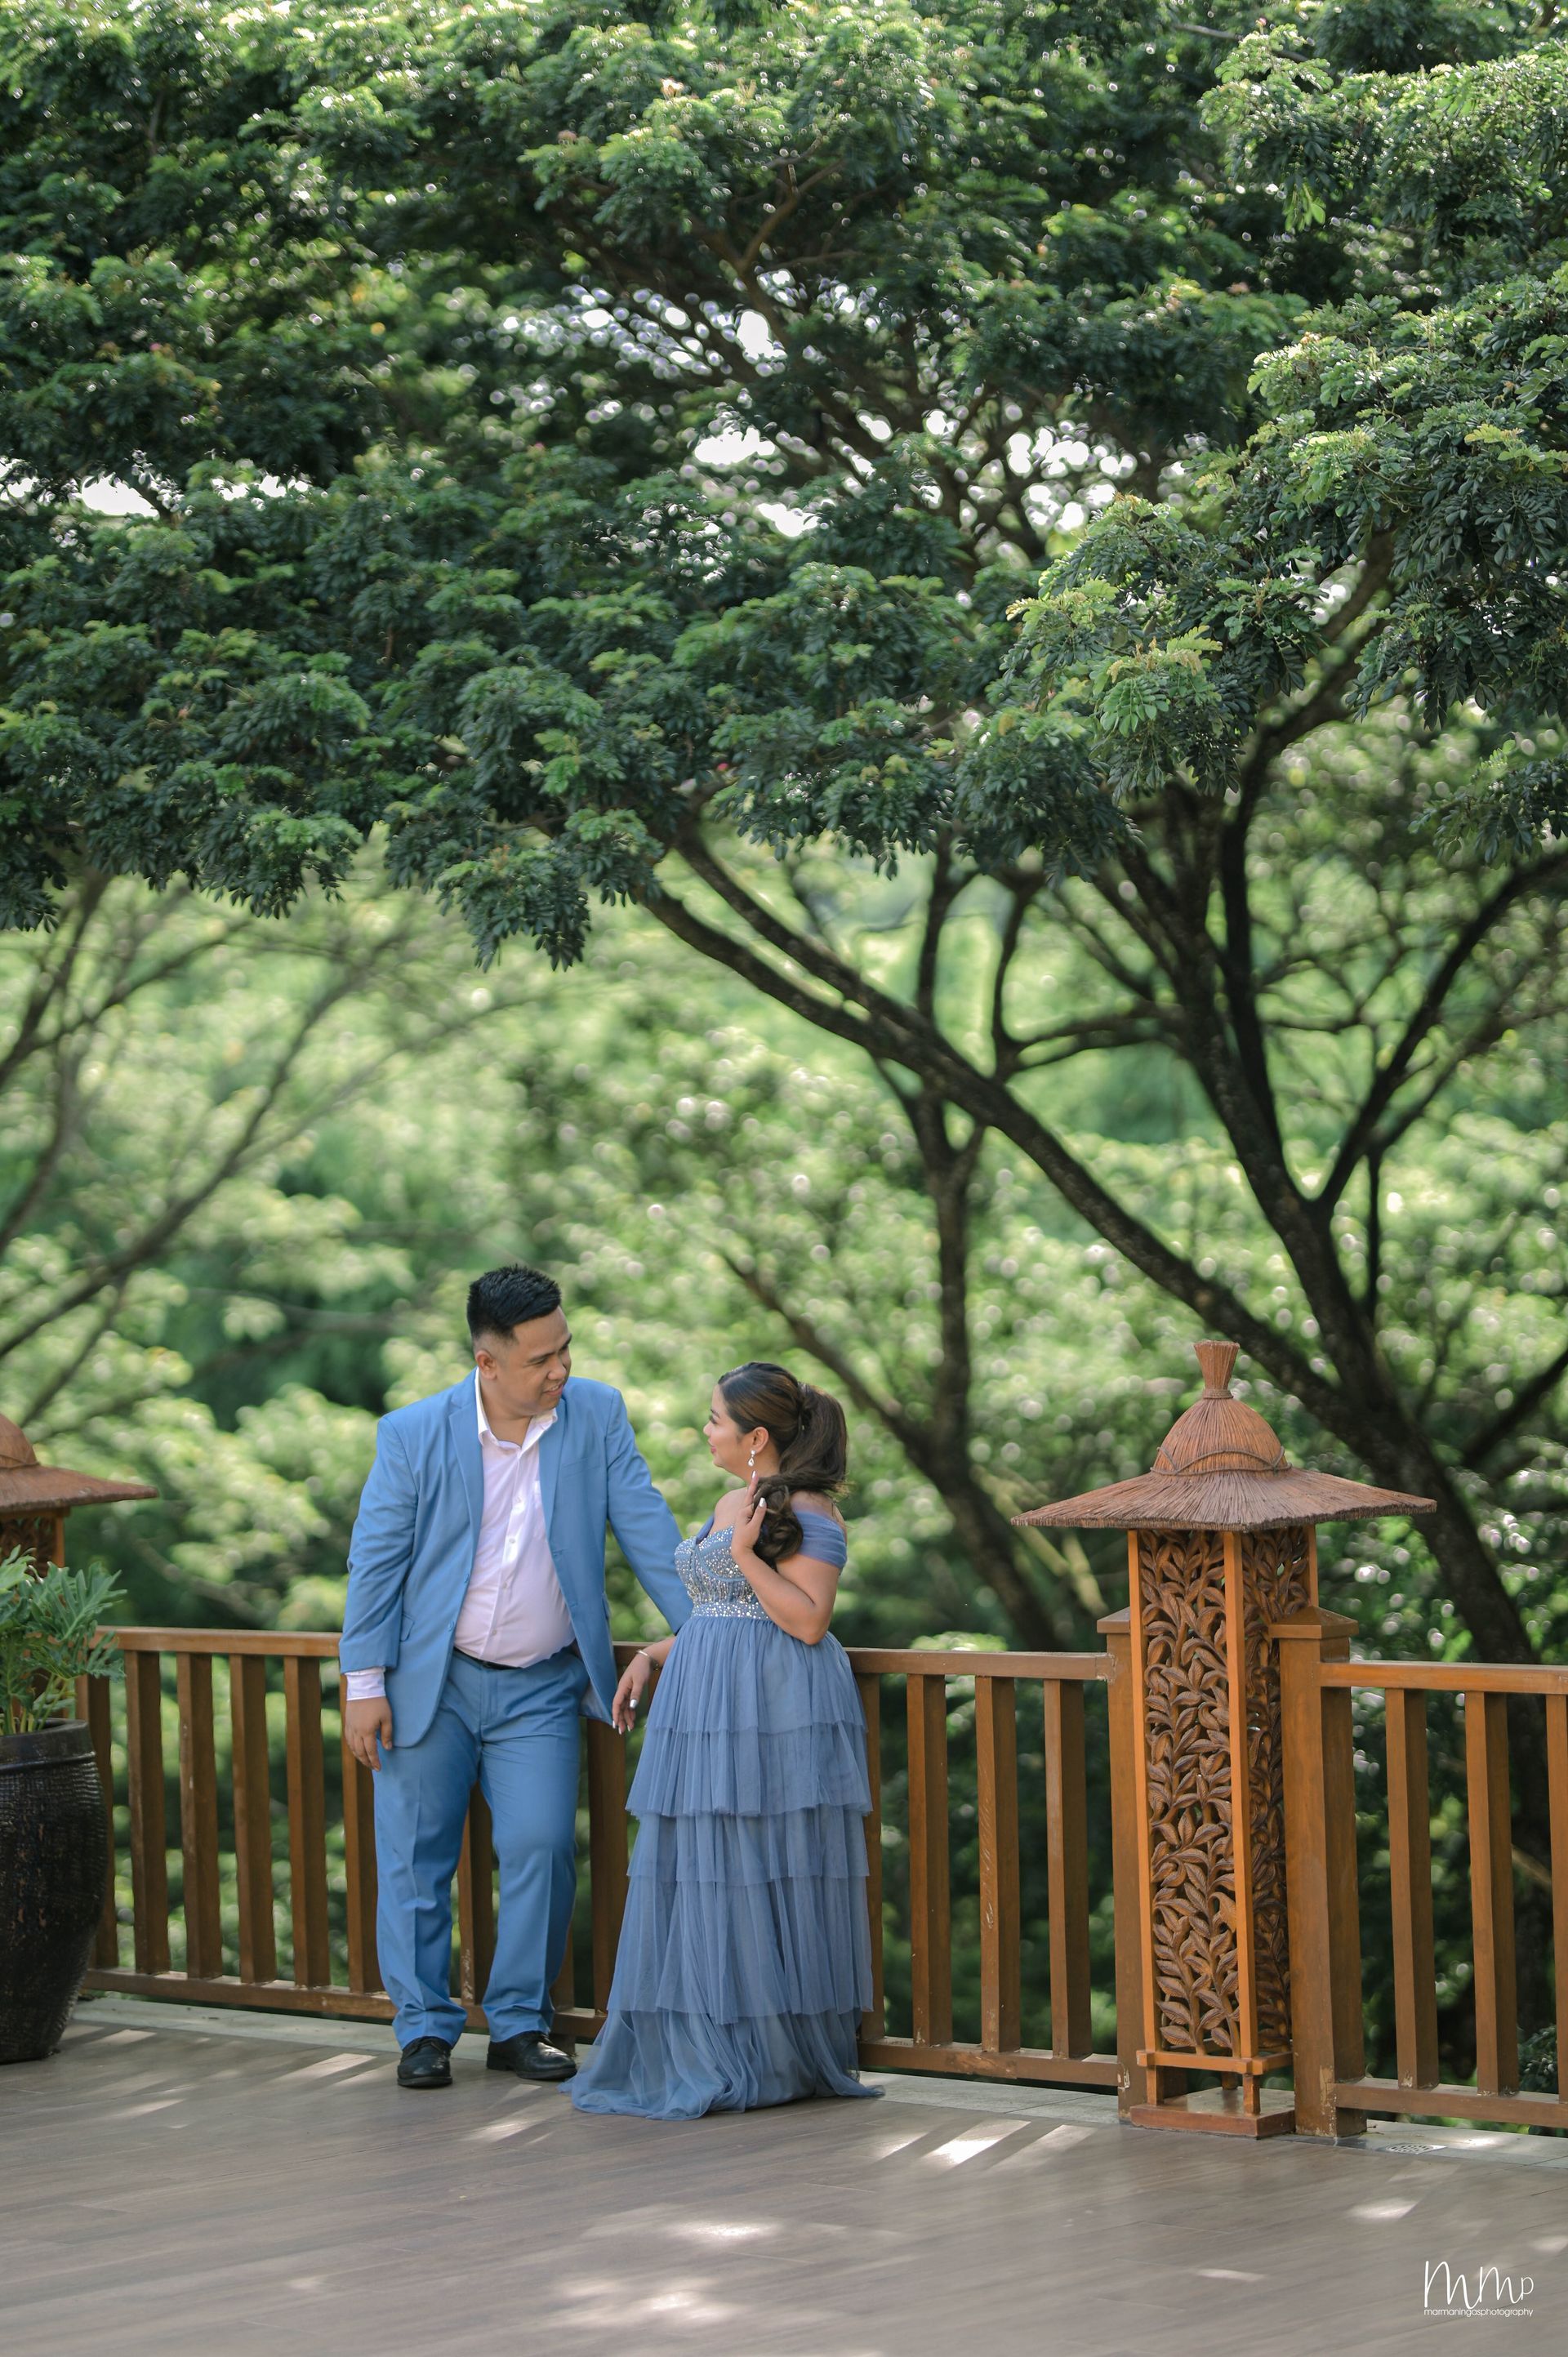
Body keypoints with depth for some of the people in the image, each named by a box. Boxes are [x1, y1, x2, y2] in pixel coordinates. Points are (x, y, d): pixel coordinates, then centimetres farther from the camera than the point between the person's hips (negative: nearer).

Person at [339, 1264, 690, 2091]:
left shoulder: (596, 1416, -3)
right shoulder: (415, 1434, -7)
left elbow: (647, 1531, 0)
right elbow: (375, 1562, -4)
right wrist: (364, 1684, -6)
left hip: (540, 1689, 1)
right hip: (431, 1681, -1)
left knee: (541, 1848, -6)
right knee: (417, 1855, 3)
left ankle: (518, 2023, 9)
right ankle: (424, 2029, 14)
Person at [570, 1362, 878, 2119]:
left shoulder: (808, 1512, -10)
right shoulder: (731, 1505, 17)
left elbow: (807, 1620, -17)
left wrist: (747, 1555, -19)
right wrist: (653, 1655, 17)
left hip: (774, 1716, -9)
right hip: (708, 1714, 9)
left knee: (763, 1879, -5)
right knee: (699, 1880, 8)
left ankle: (773, 2061, 2)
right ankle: (705, 2053, 13)